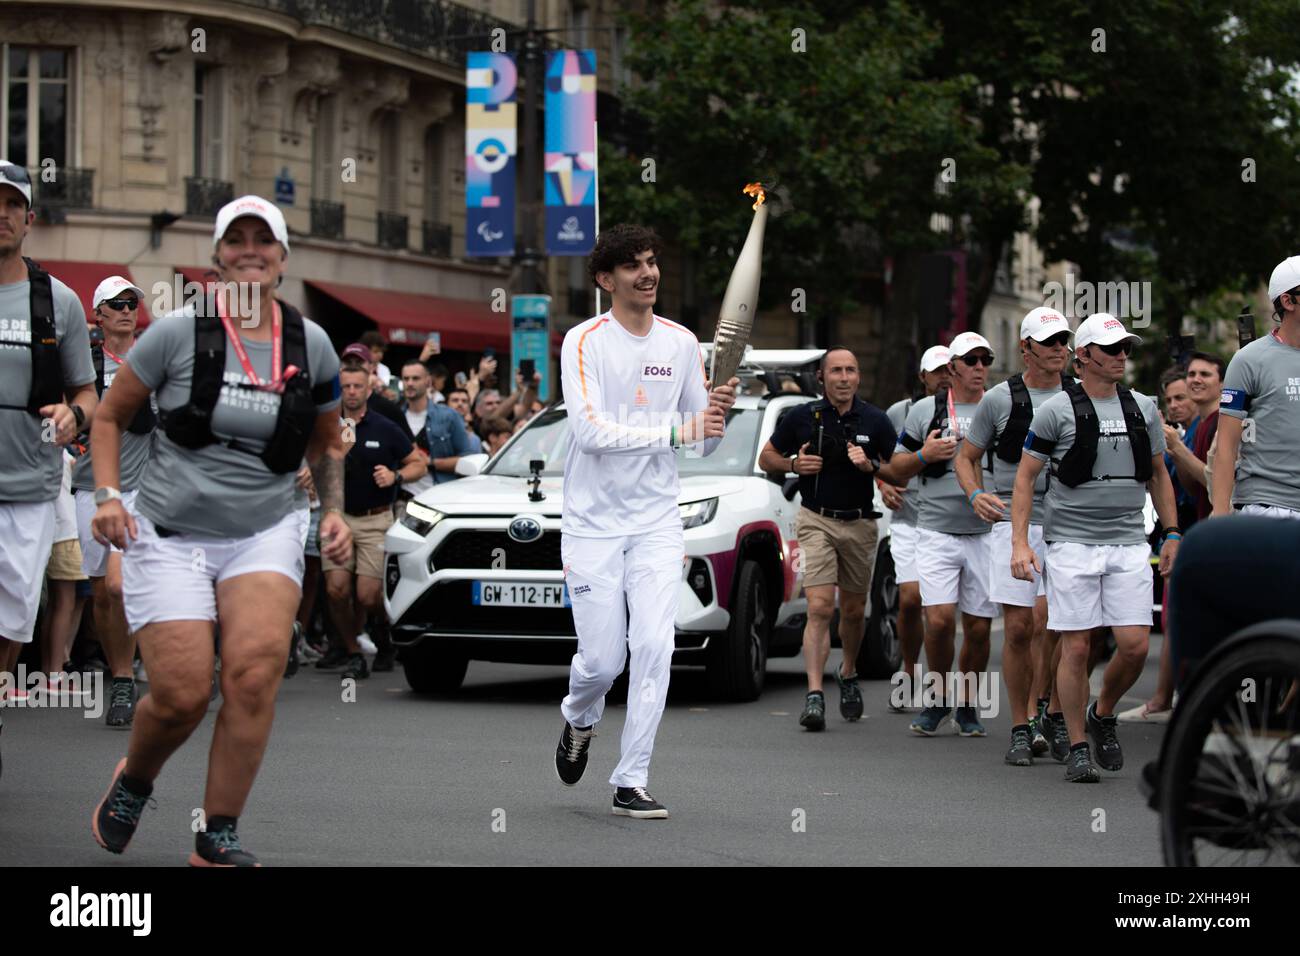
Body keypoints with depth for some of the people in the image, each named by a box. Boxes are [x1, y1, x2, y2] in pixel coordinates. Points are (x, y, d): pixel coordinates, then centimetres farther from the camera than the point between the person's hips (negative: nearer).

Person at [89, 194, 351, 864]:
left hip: (266, 533, 2)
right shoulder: (178, 332, -4)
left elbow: (325, 442, 21)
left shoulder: (311, 343, 5)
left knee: (255, 670, -22)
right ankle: (132, 782, 25)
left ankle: (218, 837, -10)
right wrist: (107, 495, -6)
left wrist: (334, 510, 6)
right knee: (182, 695, -11)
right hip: (169, 534, -2)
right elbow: (109, 416, 6)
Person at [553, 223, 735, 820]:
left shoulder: (681, 343, 5)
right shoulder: (584, 341, -8)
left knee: (654, 648, -9)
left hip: (657, 523, 3)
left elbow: (703, 443, 9)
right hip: (593, 523, -3)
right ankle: (579, 721, 35)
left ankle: (631, 783, -2)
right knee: (602, 659, 0)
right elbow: (590, 430, -20)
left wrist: (718, 416, -14)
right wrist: (674, 432, -26)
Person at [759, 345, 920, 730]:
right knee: (820, 608, -15)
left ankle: (848, 673, 40)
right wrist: (794, 463, -10)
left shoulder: (875, 421, 0)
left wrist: (871, 465, -14)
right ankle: (814, 695, -20)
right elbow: (766, 458, 10)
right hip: (816, 521, -2)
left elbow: (902, 475, 4)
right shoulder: (802, 417, -2)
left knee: (853, 611, 14)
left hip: (860, 524, 2)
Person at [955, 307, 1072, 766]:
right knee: (1018, 627, -2)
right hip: (1012, 521, 0)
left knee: (1046, 618, -16)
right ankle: (1021, 728, 8)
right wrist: (976, 495, -7)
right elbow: (965, 457, 12)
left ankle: (1044, 711, 1)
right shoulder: (999, 399, 5)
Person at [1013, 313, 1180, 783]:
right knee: (1076, 648, -3)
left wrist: (1171, 533, 12)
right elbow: (1025, 477, -2)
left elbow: (1158, 474, 20)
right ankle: (1078, 748, 9)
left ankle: (1102, 715, 23)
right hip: (1071, 545, -3)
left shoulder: (1143, 409, 10)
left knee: (1134, 645, -5)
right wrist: (1019, 542, -10)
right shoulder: (1056, 410, -3)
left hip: (1129, 545, 4)